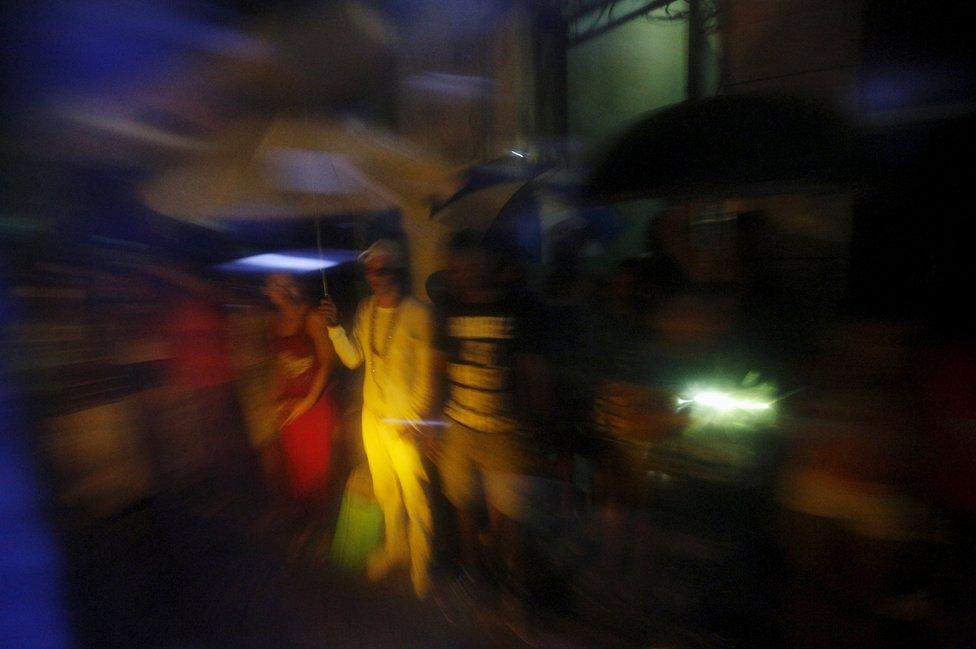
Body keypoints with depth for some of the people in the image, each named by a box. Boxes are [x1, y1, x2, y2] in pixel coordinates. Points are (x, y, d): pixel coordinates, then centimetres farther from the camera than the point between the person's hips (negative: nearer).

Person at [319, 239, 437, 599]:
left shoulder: (417, 314, -17)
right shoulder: (366, 309, 2)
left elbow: (426, 372, -15)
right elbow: (353, 358, 1)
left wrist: (416, 416, -16)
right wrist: (335, 326, -12)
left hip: (406, 421, -6)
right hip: (372, 414, 6)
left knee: (414, 494, 7)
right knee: (384, 489, 21)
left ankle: (421, 562, 30)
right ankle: (394, 548, 43)